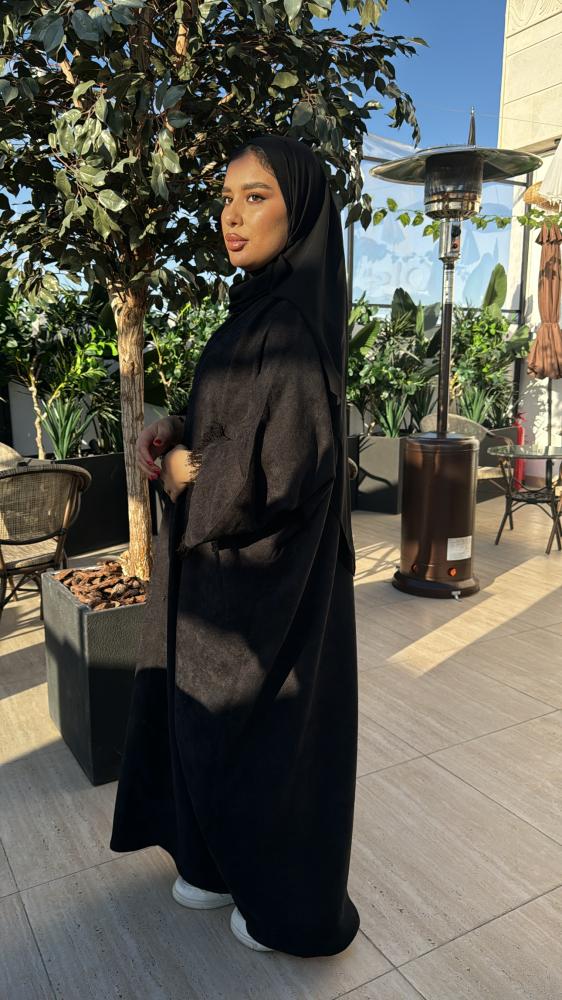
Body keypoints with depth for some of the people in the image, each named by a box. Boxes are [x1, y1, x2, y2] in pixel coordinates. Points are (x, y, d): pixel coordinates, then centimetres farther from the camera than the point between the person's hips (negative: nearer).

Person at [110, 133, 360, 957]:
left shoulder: (293, 321, -21)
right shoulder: (260, 306, 9)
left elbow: (287, 465, -28)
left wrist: (189, 477, -11)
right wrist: (174, 434, 0)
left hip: (266, 568, -10)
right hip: (225, 556, 10)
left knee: (267, 730, 8)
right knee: (205, 711, 22)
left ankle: (293, 906, 34)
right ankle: (228, 859, 47)